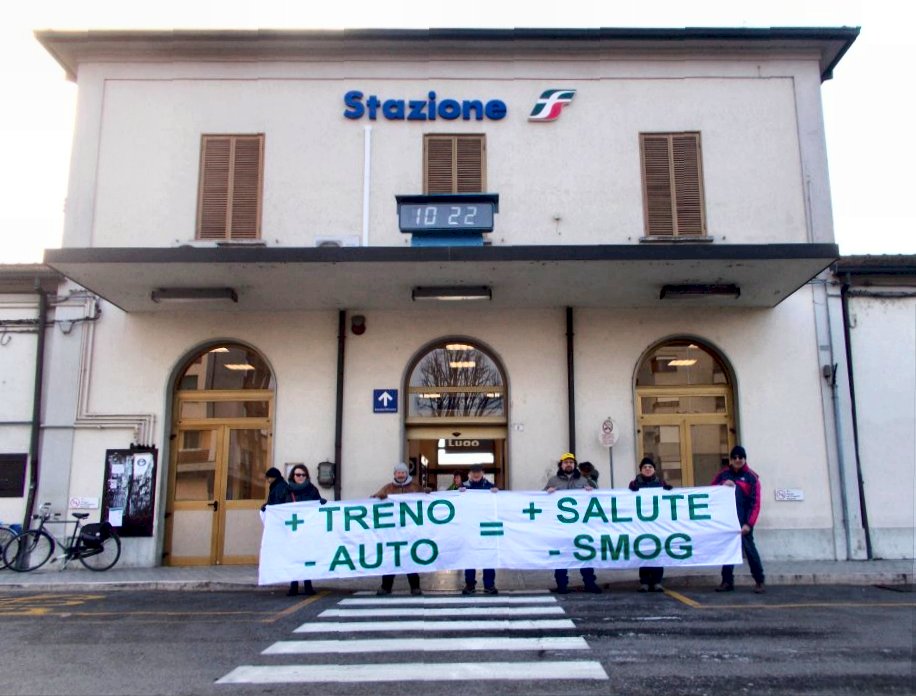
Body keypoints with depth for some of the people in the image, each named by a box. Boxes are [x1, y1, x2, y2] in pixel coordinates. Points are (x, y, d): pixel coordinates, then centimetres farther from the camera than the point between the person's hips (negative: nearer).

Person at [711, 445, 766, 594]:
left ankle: (759, 581, 1)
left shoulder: (751, 477, 0)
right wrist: (722, 485, -10)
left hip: (743, 520, -3)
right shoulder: (722, 475, 10)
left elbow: (755, 503, -6)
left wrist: (749, 523, -15)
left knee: (749, 548, -9)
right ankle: (727, 581, 13)